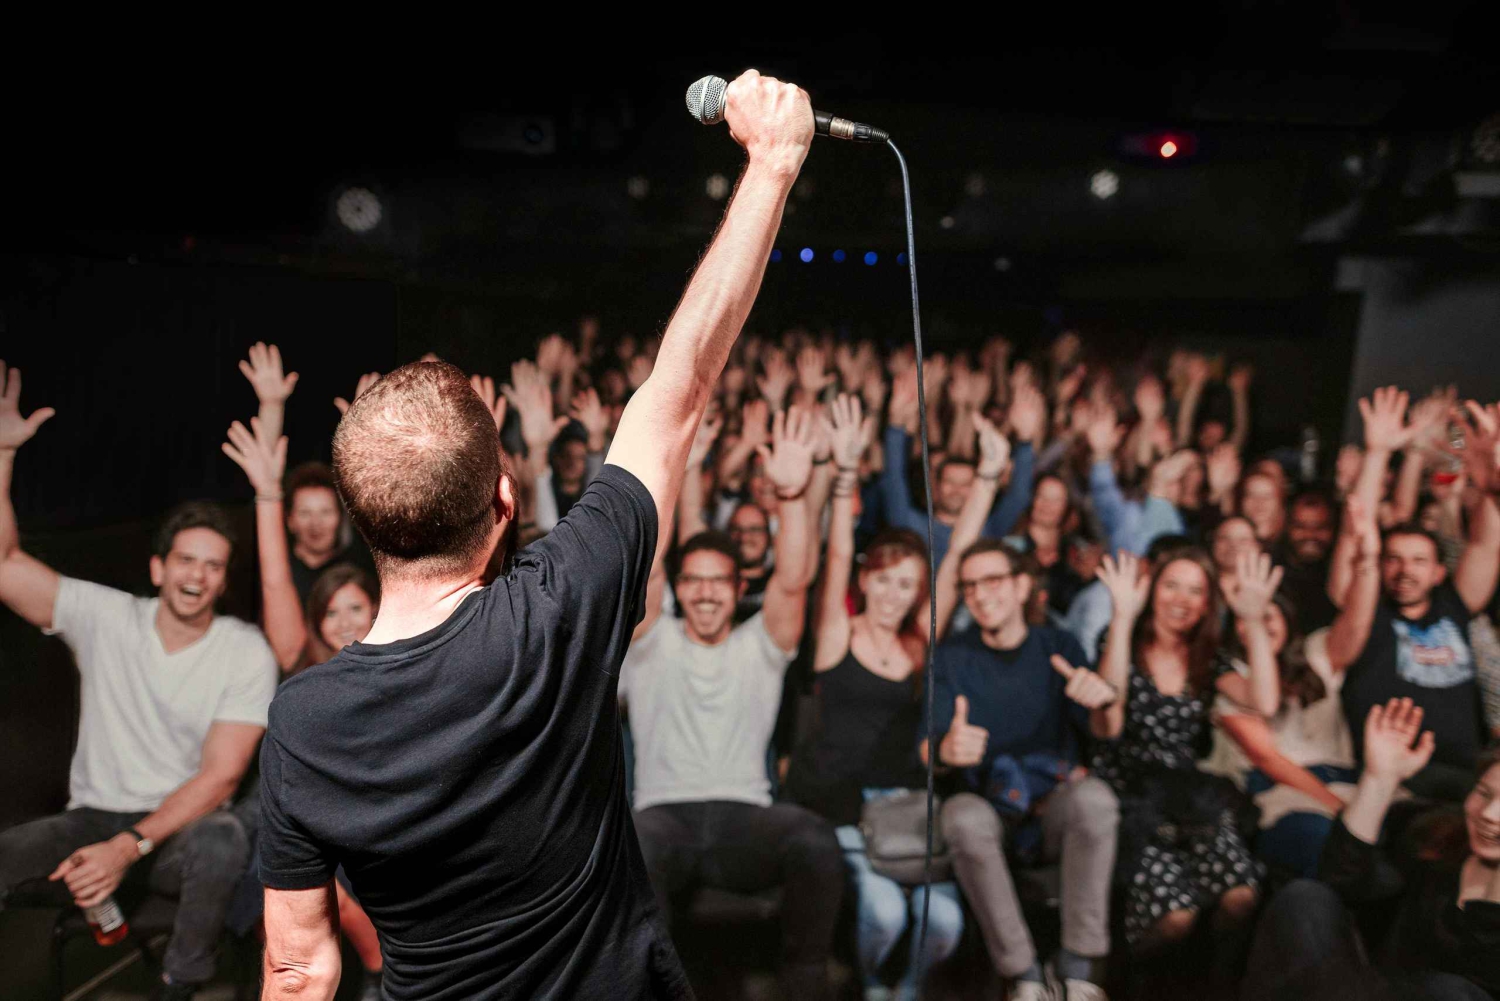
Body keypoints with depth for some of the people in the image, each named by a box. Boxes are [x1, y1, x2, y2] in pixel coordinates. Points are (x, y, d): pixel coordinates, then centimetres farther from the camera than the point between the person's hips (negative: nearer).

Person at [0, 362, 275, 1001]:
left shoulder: (247, 653, -9)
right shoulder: (104, 618, 0)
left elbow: (218, 778, -14)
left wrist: (130, 847, -26)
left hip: (179, 829, -2)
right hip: (92, 820, 2)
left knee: (222, 841, -37)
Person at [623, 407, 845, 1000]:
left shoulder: (759, 646, 15)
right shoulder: (652, 643, 13)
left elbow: (793, 580, -4)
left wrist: (792, 494, -22)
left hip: (745, 818, 2)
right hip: (665, 813, -1)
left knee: (815, 839, -32)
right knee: (634, 845, -38)